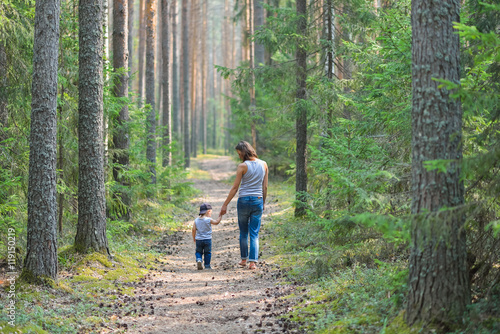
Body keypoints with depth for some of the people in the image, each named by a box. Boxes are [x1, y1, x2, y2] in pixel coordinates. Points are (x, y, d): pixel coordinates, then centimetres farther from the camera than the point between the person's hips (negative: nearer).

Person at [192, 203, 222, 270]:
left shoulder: (196, 220, 2)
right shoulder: (209, 220, -11)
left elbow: (194, 230, 1)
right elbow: (216, 222, 0)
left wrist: (194, 238, 13)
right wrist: (220, 216, 14)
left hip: (198, 240, 3)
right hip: (207, 239, -3)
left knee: (198, 252, 15)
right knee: (207, 252, 9)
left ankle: (198, 260, -11)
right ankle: (207, 265, 13)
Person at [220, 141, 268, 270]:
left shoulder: (242, 166, -12)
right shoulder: (263, 165, 2)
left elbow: (235, 187, -11)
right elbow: (265, 187, 6)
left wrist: (225, 205, -5)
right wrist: (263, 202, 19)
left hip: (244, 201, -3)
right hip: (258, 201, 3)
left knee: (243, 232, 14)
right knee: (254, 234, 5)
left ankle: (244, 259, 24)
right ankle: (253, 262, -4)